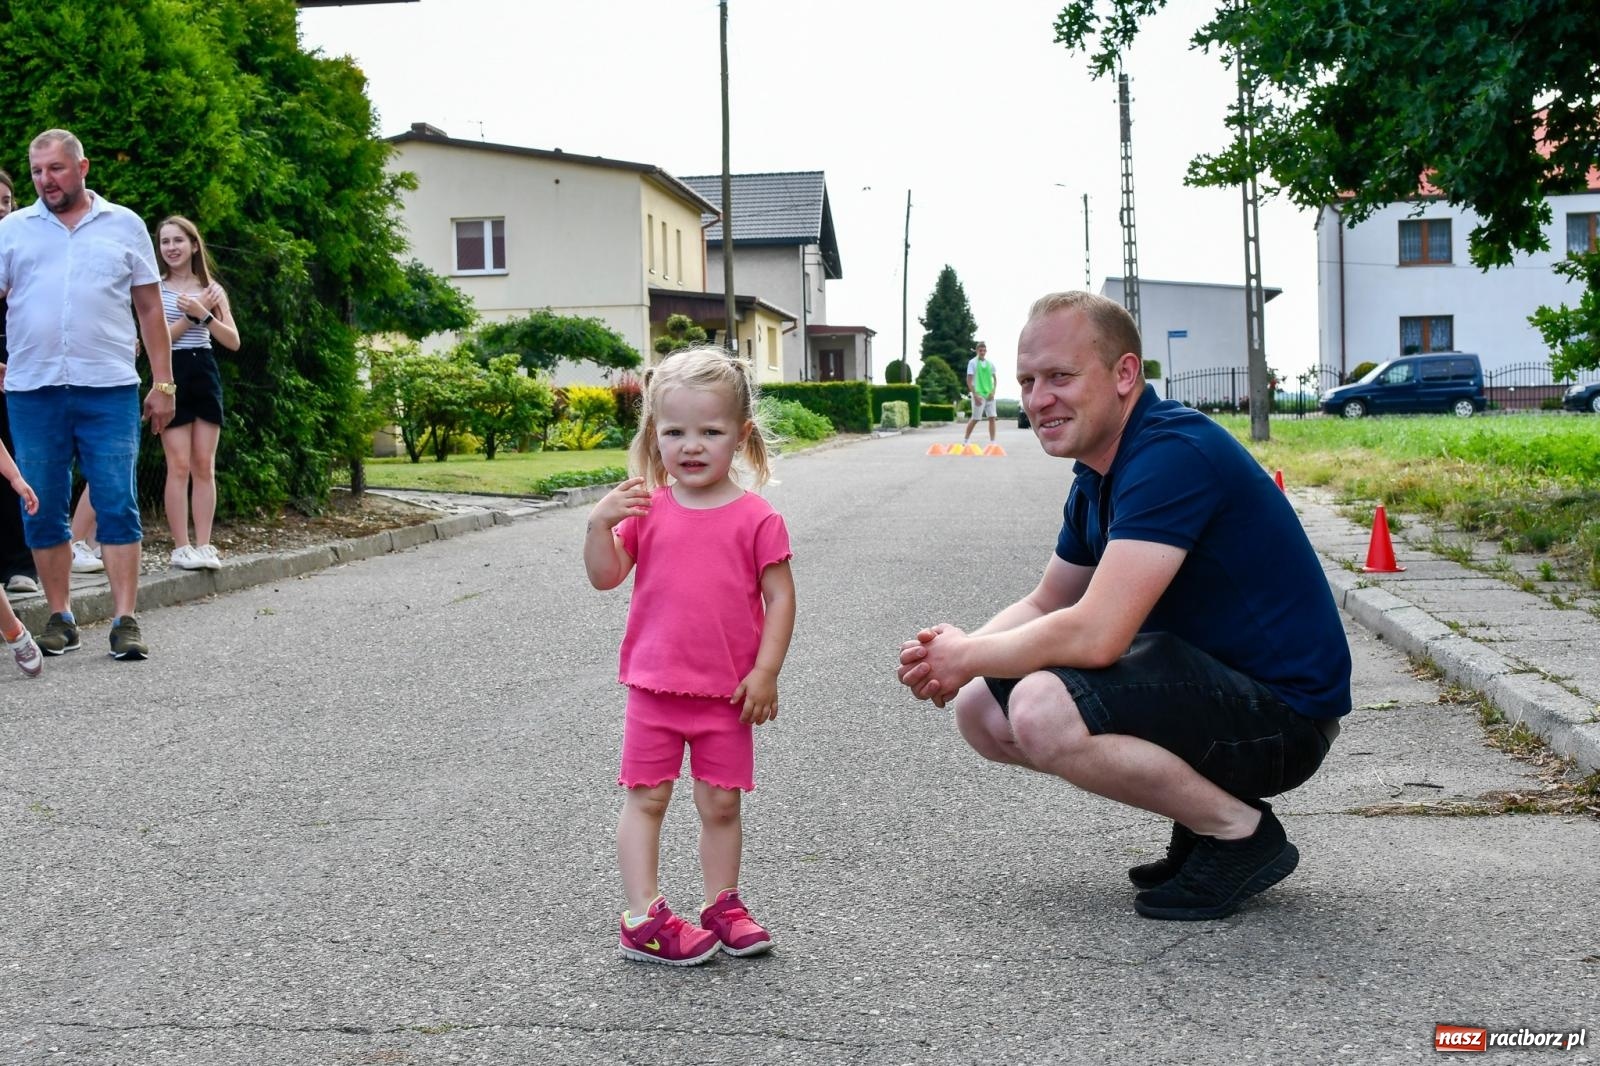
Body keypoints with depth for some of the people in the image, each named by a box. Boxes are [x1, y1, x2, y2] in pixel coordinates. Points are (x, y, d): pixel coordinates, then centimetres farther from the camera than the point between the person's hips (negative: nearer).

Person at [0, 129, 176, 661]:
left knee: (118, 507, -4)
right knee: (43, 511, 6)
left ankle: (126, 621, -3)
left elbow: (150, 309, 11)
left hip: (110, 389, -1)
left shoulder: (124, 225, 10)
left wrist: (162, 383, 5)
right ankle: (60, 618, 16)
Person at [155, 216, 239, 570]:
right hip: (172, 376, -3)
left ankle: (204, 545, 3)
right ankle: (181, 547, -2)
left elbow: (233, 341, 1)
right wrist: (191, 316, -14)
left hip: (205, 375, 3)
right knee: (179, 466, -6)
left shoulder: (210, 289, 9)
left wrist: (203, 313, -13)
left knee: (205, 466, 1)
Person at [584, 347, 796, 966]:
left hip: (728, 692, -1)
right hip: (655, 684, 1)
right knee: (645, 798, 3)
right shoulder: (645, 509, 1)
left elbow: (780, 597, -4)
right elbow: (604, 577, 0)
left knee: (721, 803, 9)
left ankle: (722, 906, 23)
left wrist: (766, 671, -8)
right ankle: (643, 918, 8)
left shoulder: (756, 519, -6)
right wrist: (599, 523, -16)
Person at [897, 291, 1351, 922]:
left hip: (1282, 714, -10)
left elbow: (1093, 635, -30)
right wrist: (953, 656, -4)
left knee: (1043, 711, -29)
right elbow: (1047, 605, 17)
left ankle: (1241, 831, -8)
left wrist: (969, 656, -13)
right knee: (981, 711, 6)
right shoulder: (1097, 478, 8)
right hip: (1207, 679, 10)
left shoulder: (1173, 455, -24)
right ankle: (1204, 805, 11)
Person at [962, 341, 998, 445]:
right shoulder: (972, 362, -4)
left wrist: (993, 392, -1)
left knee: (992, 417, -2)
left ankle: (992, 442, 1)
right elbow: (969, 380, -7)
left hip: (989, 395, 5)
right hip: (978, 394, -5)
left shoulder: (990, 363, 9)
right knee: (975, 419, -2)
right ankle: (965, 440, 13)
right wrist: (975, 395, -14)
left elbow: (994, 379, 15)